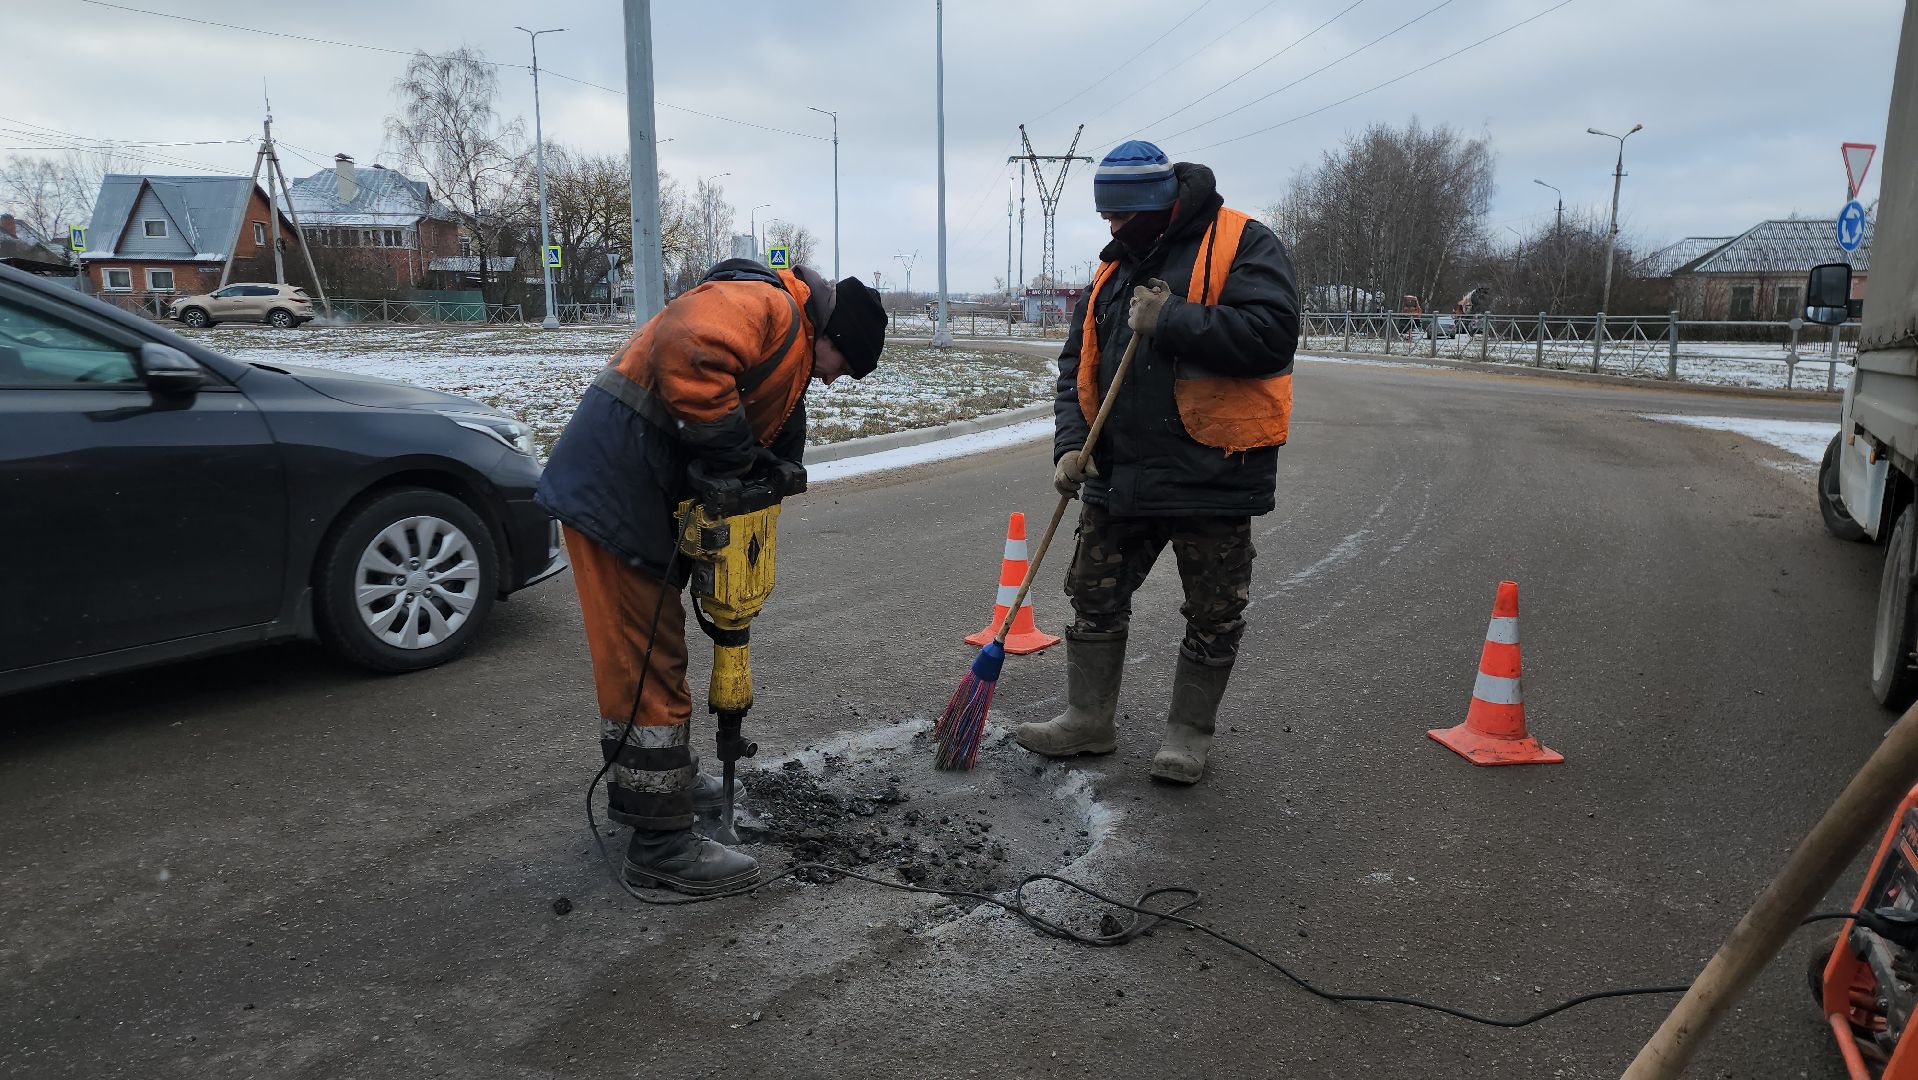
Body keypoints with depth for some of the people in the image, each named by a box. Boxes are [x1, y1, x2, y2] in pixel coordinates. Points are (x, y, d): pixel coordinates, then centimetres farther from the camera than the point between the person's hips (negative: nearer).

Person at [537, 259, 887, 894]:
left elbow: (774, 445, 18)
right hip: (616, 480, -10)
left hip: (644, 493, 10)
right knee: (647, 664, -6)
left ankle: (646, 784, 38)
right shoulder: (762, 303, -12)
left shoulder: (790, 355, 21)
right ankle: (663, 846, 2)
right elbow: (688, 353, -32)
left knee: (645, 651, 21)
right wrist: (733, 457, -23)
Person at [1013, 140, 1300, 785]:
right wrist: (1070, 443, -4)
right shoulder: (1115, 268, 12)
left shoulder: (1243, 246, -7)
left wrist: (1169, 320, -22)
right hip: (1119, 473, 6)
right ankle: (1088, 720, 27)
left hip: (1212, 472, -5)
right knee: (1095, 597, 12)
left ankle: (1190, 732, 25)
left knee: (1213, 614, 7)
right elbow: (1079, 364, 11)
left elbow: (1273, 333, -23)